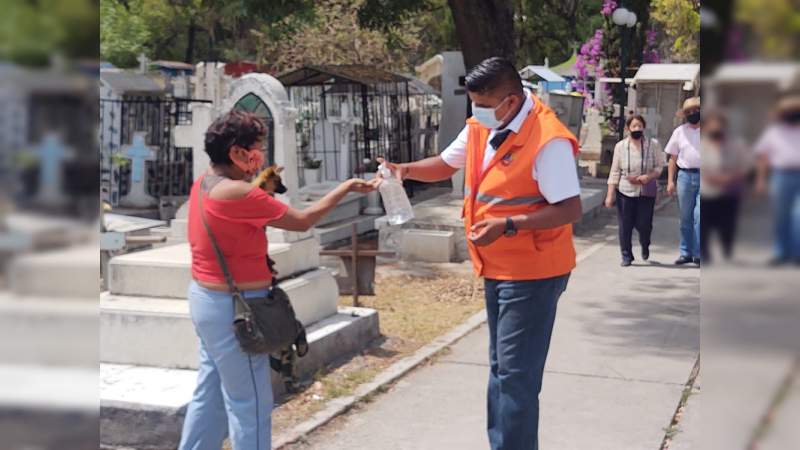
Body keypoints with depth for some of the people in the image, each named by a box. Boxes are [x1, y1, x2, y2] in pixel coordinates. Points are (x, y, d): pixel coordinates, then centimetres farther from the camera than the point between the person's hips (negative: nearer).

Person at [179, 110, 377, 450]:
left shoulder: (204, 183, 4)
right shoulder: (236, 193, -24)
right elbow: (302, 221, -15)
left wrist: (262, 188, 10)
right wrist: (346, 188, -6)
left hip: (207, 297, 10)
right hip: (232, 307, -10)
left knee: (210, 393, 19)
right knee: (249, 402, 2)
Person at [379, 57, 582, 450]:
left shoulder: (548, 141, -24)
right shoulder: (480, 127, 2)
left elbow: (570, 209, -25)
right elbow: (446, 164, 16)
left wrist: (508, 225, -33)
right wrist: (405, 170, -4)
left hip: (532, 273, -9)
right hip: (497, 268, 9)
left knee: (516, 374, -6)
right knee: (501, 367, 19)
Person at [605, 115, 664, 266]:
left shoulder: (653, 144, -2)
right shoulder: (620, 146, -2)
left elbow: (659, 167, 4)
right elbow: (615, 172, 0)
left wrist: (649, 176, -17)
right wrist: (610, 194, -3)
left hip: (646, 192, 0)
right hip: (625, 191, 0)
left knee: (644, 224, 3)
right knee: (625, 225, 1)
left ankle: (645, 246, 36)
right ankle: (626, 256, 15)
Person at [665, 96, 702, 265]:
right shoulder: (679, 132, 10)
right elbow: (673, 158, 12)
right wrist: (670, 180, 5)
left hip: (703, 176, -3)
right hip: (685, 176, 3)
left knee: (699, 216, -10)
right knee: (685, 218, 9)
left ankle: (698, 254, -2)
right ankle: (686, 253, 18)